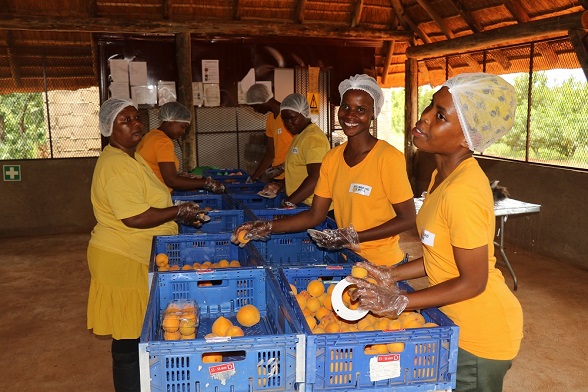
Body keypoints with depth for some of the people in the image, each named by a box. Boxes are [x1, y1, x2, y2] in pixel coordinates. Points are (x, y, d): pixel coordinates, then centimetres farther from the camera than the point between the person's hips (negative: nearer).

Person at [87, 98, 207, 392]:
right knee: (130, 341, 3)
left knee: (138, 333, 20)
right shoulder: (116, 165, -20)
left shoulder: (129, 158, 14)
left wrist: (178, 214, 8)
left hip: (137, 258, 10)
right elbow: (135, 218, -27)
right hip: (123, 261, -10)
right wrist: (179, 211, -16)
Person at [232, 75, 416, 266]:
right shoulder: (331, 158, 2)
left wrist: (354, 237, -22)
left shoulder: (388, 157, -18)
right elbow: (315, 215, 2)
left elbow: (407, 218, -14)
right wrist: (268, 227, -9)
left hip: (381, 264, -5)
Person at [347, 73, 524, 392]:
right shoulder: (443, 175, -1)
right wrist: (390, 276, 0)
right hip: (456, 323, 8)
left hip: (481, 333, -8)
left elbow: (473, 282, -23)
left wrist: (398, 302, -20)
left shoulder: (463, 192, -30)